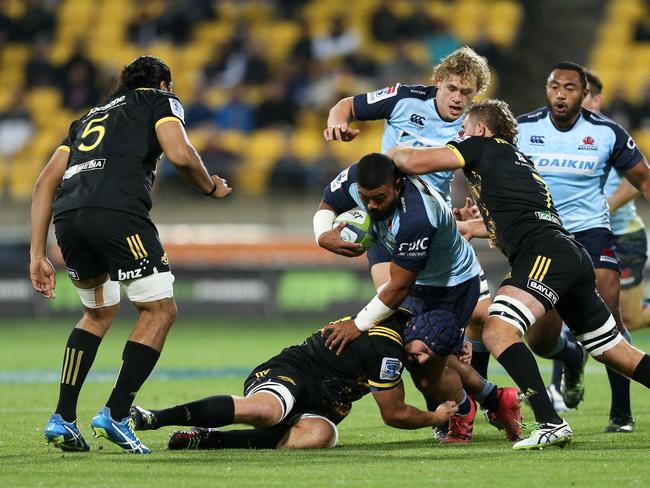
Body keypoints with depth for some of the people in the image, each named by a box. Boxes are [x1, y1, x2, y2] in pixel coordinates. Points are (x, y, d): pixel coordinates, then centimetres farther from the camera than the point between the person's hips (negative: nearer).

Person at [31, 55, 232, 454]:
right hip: (117, 213, -6)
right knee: (160, 311, 7)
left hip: (68, 216, 6)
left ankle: (63, 418, 17)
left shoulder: (89, 118, 36)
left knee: (99, 313, 26)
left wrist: (38, 255, 25)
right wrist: (211, 187, 19)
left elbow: (46, 182, 27)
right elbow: (181, 154, -1)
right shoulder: (161, 101, 20)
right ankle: (116, 414, -2)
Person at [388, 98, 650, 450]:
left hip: (545, 254, -9)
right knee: (614, 351, 16)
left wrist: (393, 153, 22)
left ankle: (550, 424, -31)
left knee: (498, 331, -21)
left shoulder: (483, 145, 8)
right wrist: (469, 227, 58)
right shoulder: (519, 160, 33)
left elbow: (414, 162, 2)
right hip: (576, 258, 9)